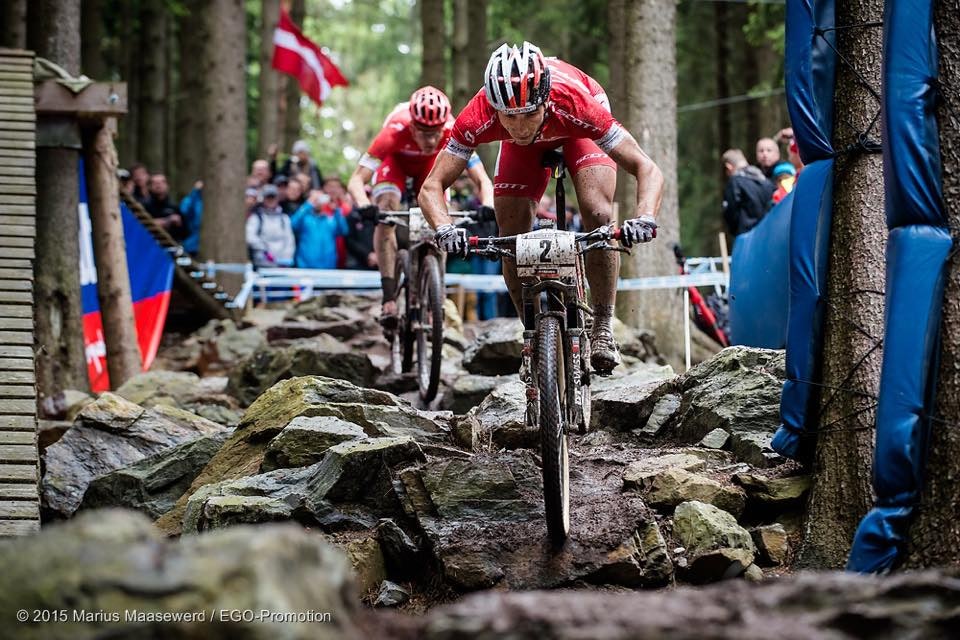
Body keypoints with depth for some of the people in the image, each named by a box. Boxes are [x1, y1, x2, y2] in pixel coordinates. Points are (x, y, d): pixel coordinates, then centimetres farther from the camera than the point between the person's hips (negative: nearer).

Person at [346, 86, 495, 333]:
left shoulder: (453, 134, -38)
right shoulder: (395, 132, -43)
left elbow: (483, 181, -36)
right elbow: (356, 180, -44)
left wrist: (487, 206, -57)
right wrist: (364, 206, -64)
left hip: (430, 164, 2)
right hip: (395, 160, -2)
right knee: (387, 210, -26)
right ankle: (389, 297, -24)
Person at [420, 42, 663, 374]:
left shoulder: (575, 104, -44)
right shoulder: (480, 116, -40)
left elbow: (647, 169, -41)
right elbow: (432, 187, -35)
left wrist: (644, 218, -59)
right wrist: (444, 228, -55)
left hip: (578, 130, -2)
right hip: (522, 149, 2)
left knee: (598, 215, -24)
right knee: (512, 240, -11)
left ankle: (603, 328, -12)